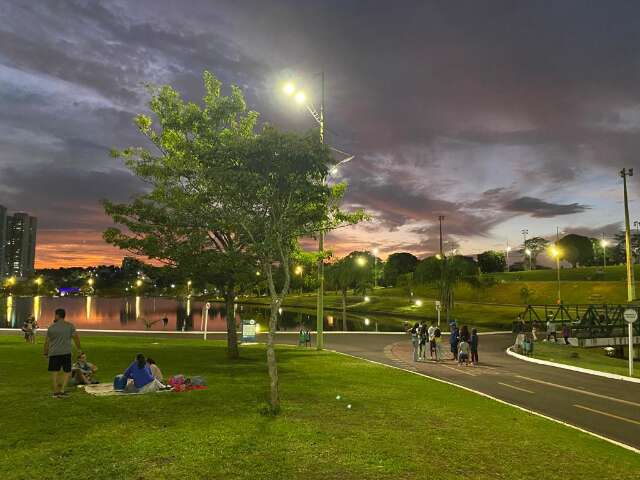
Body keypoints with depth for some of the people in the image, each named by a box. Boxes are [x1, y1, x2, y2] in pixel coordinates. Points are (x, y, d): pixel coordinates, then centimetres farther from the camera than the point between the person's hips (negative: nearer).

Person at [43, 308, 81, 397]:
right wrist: (79, 348, 7)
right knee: (67, 372, 9)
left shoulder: (51, 327, 1)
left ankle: (56, 391, 14)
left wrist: (46, 353, 16)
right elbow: (76, 337, -3)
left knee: (55, 371, 11)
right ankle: (62, 390, 0)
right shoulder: (70, 326, 0)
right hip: (66, 352, -1)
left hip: (54, 353, 1)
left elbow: (47, 342, 5)